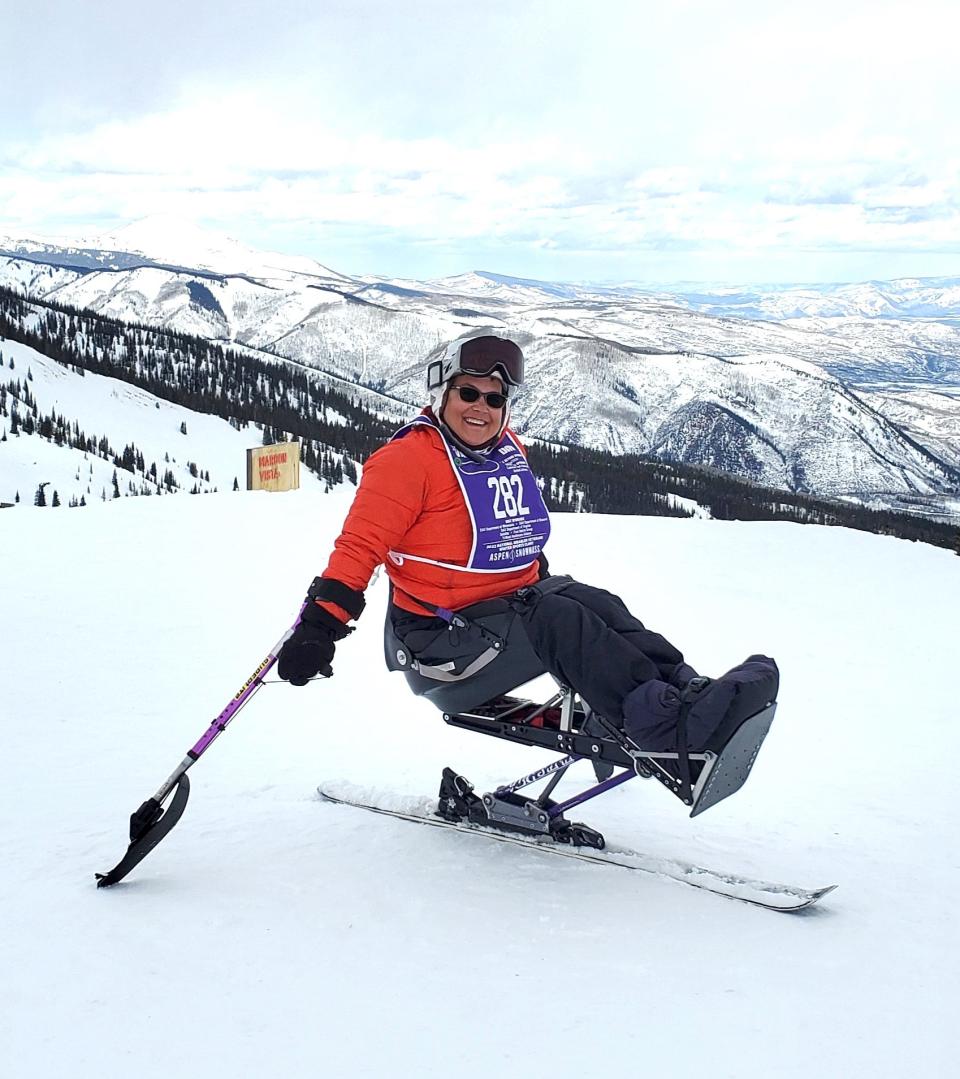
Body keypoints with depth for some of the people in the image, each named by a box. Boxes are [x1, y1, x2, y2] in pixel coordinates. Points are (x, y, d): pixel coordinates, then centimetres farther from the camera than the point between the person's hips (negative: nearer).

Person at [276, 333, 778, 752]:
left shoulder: (508, 450, 11)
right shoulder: (408, 459, -12)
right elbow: (360, 545, -15)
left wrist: (542, 578, 30)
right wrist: (319, 626, -23)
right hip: (445, 630, -7)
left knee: (595, 604, -19)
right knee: (560, 622, -28)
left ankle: (685, 692, -34)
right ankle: (668, 728, -43)